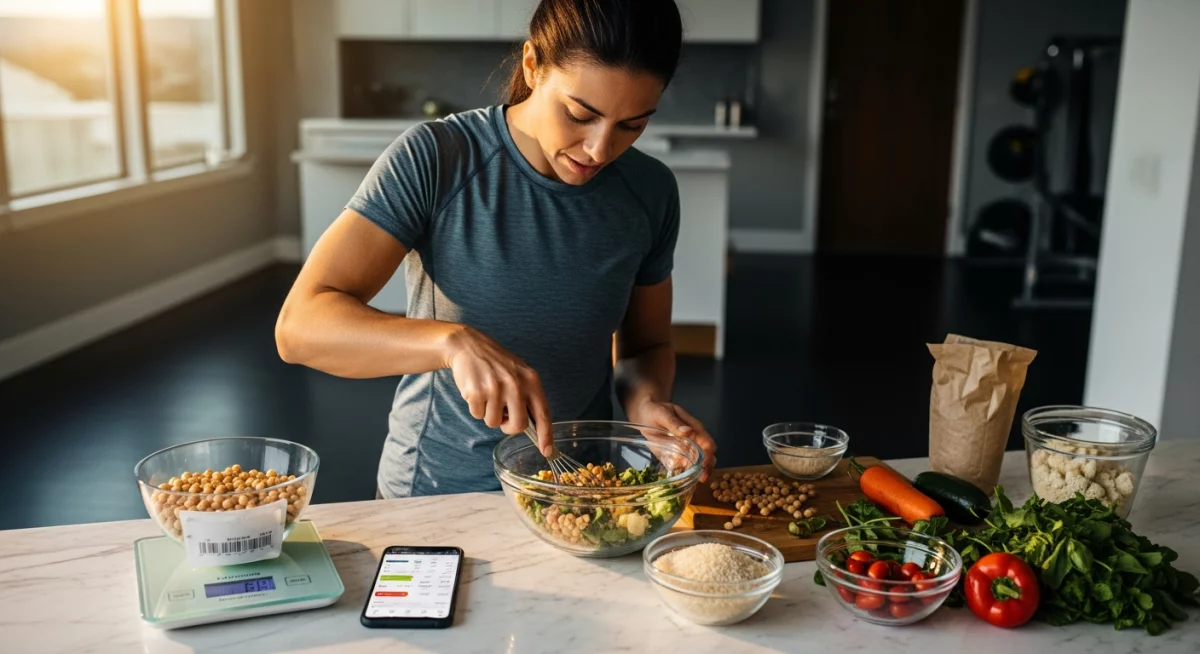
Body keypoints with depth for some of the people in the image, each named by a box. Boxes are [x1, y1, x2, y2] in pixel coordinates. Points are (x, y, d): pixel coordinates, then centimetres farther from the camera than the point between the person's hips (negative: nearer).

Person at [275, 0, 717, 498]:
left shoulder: (650, 191, -3)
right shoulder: (433, 160, -15)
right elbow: (299, 326, -20)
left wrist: (645, 398, -13)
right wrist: (454, 341, -36)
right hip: (433, 494, -2)